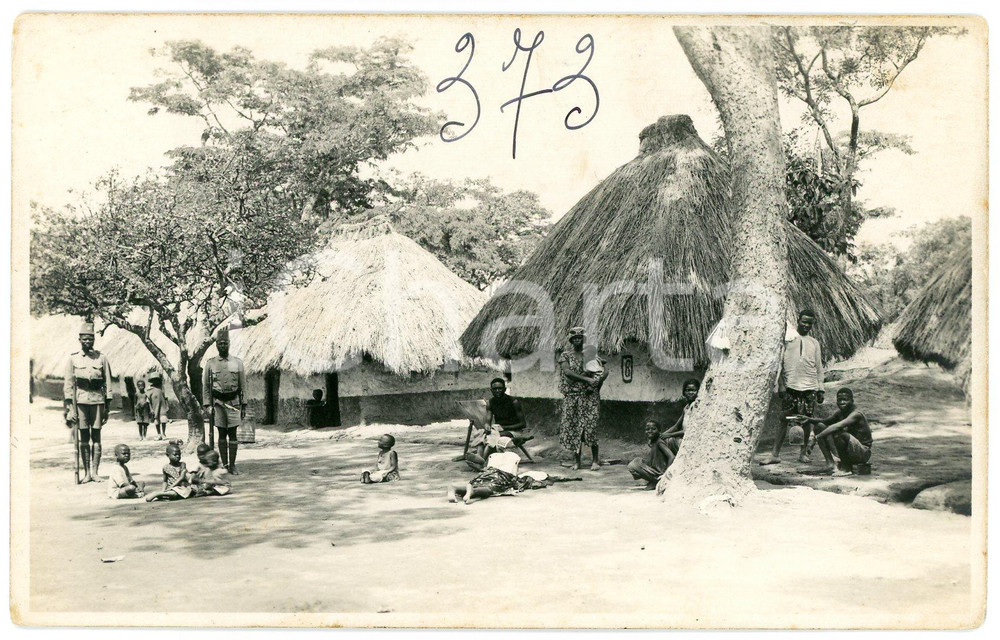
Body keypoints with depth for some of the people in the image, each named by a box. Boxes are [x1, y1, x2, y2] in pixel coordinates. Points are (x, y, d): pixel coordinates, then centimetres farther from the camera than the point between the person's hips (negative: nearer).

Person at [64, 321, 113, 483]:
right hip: (80, 400, 0)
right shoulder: (73, 358, 4)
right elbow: (68, 383, 2)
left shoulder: (101, 358, 6)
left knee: (96, 437, 2)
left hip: (97, 400, 0)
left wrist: (108, 406, 4)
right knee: (84, 438, 3)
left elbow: (108, 382, 7)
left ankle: (95, 472, 7)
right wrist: (69, 406, -6)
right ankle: (86, 472, 8)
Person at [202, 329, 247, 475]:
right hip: (217, 402, 0)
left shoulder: (237, 362, 5)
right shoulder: (210, 364, 4)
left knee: (233, 434, -1)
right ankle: (224, 465, 10)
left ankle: (232, 465, 4)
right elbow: (205, 386, 7)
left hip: (233, 402, 0)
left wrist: (244, 404, 4)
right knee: (222, 435, 5)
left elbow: (243, 385, 7)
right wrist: (207, 404, 0)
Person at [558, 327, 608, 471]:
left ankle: (595, 459, 2)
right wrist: (587, 379, -19)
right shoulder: (565, 355, 5)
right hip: (572, 396, 1)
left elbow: (605, 372, 2)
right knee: (572, 426, 1)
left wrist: (596, 385, -13)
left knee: (590, 426, -8)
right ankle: (576, 460, 10)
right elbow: (567, 372, -12)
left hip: (589, 396, -1)